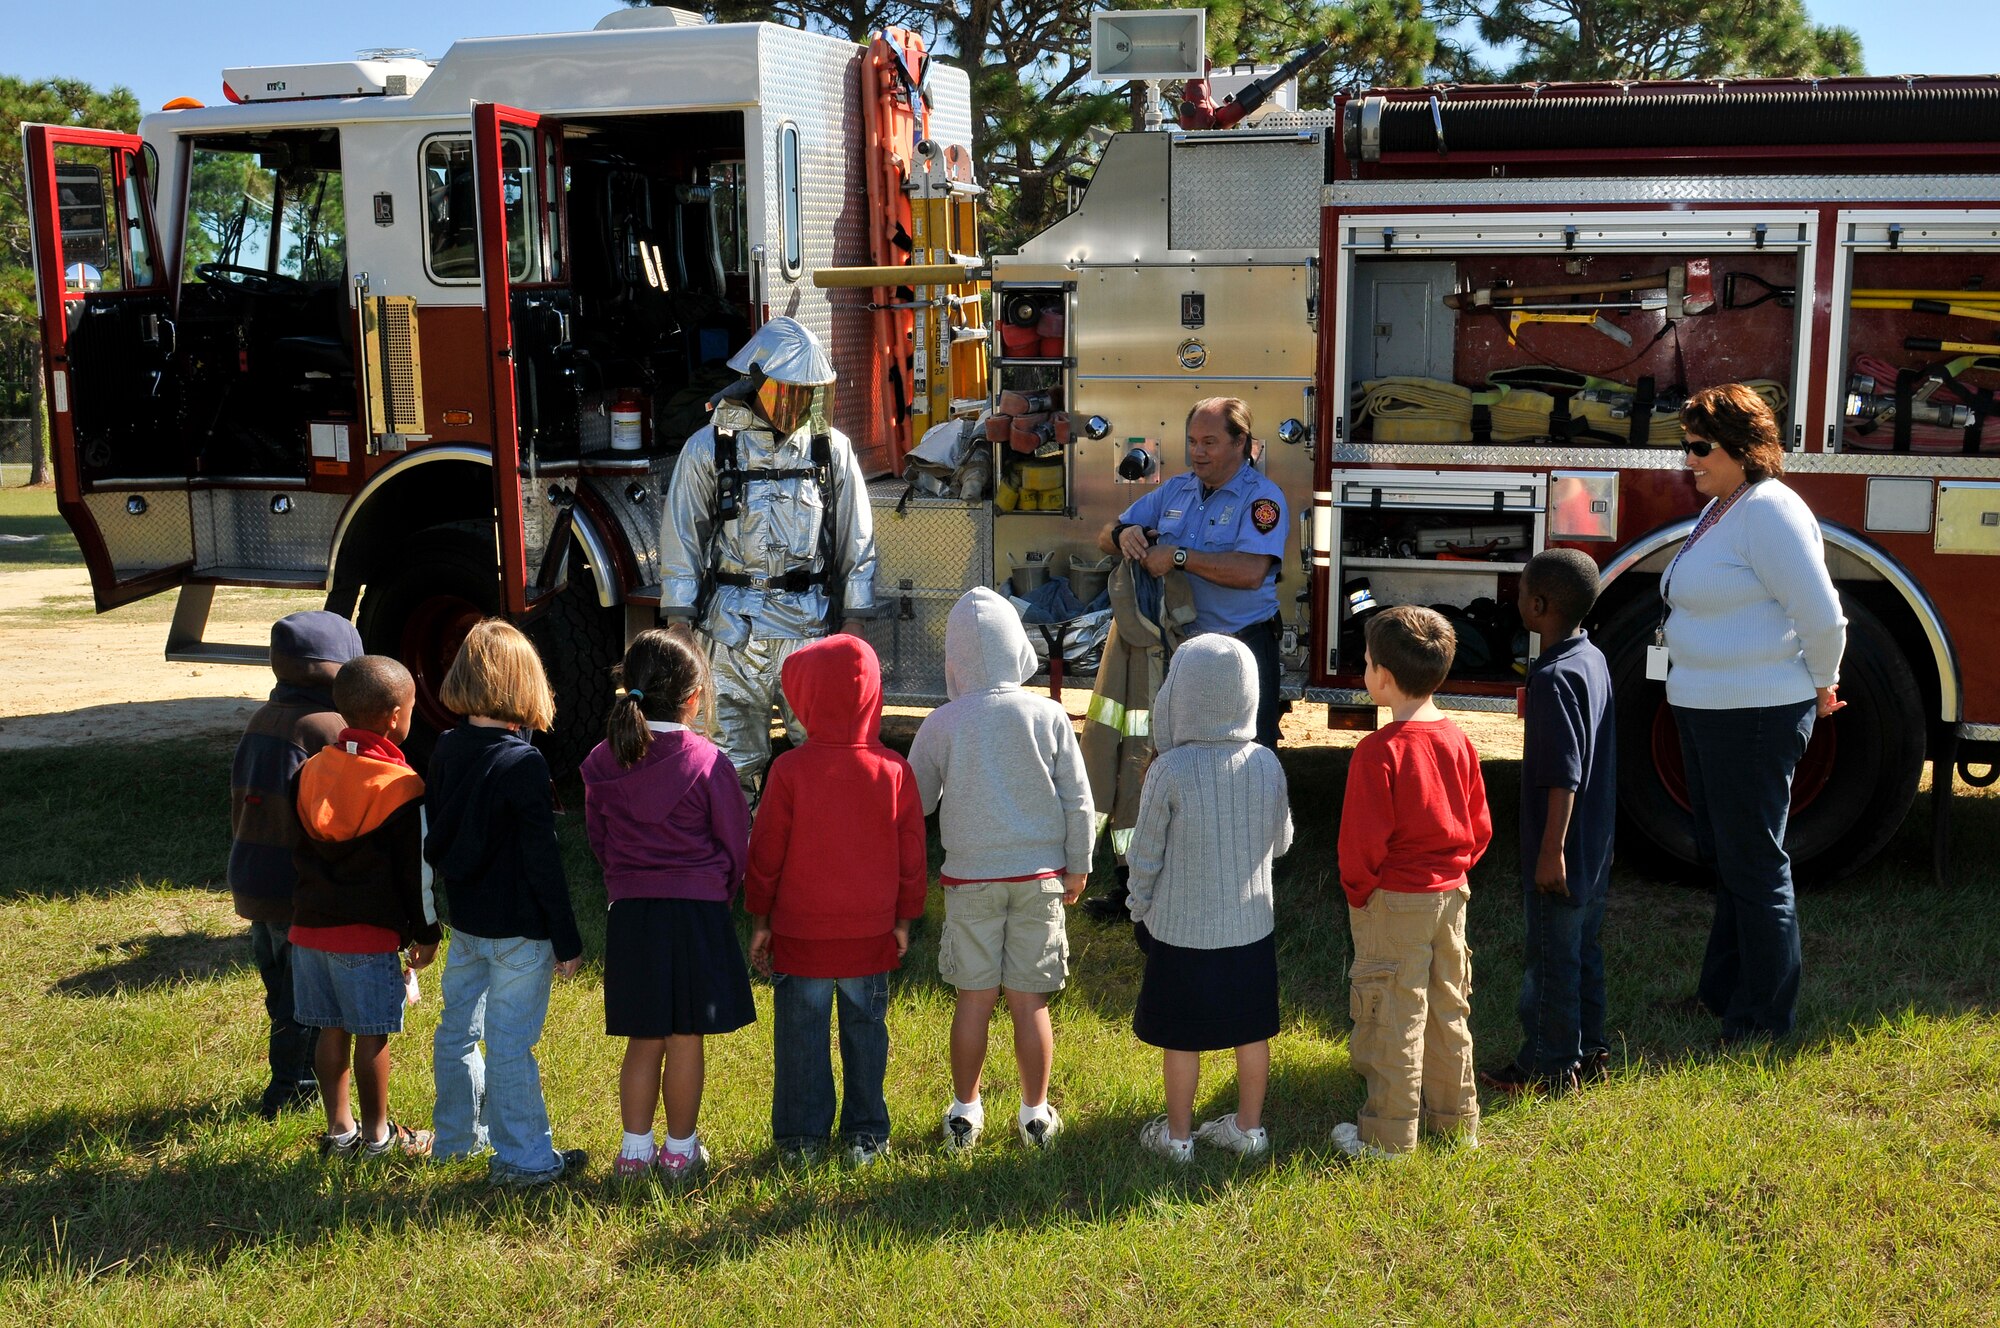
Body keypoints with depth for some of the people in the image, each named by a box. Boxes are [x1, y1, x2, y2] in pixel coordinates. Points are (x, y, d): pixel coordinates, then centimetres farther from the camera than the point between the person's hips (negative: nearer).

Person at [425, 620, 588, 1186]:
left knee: (457, 1028, 20)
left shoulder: (446, 750, -2)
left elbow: (436, 836, 8)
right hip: (516, 927, -7)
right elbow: (542, 859, -19)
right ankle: (522, 1158, 13)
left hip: (465, 919, 7)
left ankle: (457, 1135, 37)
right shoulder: (523, 764, -21)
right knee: (510, 1044, 2)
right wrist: (567, 941, -11)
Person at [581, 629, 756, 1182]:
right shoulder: (707, 762, -12)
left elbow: (597, 836, 11)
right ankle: (680, 1151, 17)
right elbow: (736, 844, -3)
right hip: (697, 911, -3)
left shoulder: (603, 762, -1)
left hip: (630, 911, 4)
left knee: (643, 1039, 14)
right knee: (686, 1039, 7)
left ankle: (635, 1150, 19)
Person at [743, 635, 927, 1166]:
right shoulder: (894, 771, -6)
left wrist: (759, 919, 5)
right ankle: (866, 1135, 21)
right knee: (865, 1031, 14)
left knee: (801, 1035, 10)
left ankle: (800, 1137, 18)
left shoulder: (790, 770, -14)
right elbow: (911, 856, 1)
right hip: (871, 933, 2)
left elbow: (765, 853, -7)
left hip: (800, 932, -2)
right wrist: (905, 919, 13)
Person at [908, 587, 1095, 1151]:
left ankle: (965, 1111, 21)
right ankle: (1036, 1114, 19)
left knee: (974, 997, 9)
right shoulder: (1048, 715, -6)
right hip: (1038, 875, 0)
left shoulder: (942, 723, -8)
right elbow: (1078, 801, -1)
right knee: (1030, 1000, 8)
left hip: (970, 878, 0)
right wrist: (1077, 867, 11)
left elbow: (915, 802, 3)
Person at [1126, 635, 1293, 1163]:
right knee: (1252, 1031, 16)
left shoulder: (1169, 771, -19)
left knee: (1181, 1038, 10)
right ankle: (1248, 1128, 29)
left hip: (1182, 928, -4)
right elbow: (1281, 841, 6)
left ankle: (1177, 1135, 24)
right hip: (1251, 924, 4)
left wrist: (1140, 909, 7)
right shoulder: (1266, 764, -8)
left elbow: (1145, 855, -10)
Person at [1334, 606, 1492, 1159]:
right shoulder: (1457, 740, 0)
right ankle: (1456, 1118, 30)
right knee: (1447, 1009, 18)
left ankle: (1389, 1135, 13)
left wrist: (1355, 887, -4)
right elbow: (1480, 825, 7)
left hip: (1394, 902, -7)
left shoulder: (1379, 751, -21)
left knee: (1394, 1017, 3)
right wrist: (1452, 870, 17)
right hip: (1451, 893, 7)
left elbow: (1364, 836, -19)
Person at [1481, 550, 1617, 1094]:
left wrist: (1551, 851, -21)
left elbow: (1564, 776, -25)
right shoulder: (1594, 659, 6)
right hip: (1594, 848, 9)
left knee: (1550, 958, 3)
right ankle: (1587, 1050, 30)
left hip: (1561, 854, -9)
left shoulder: (1553, 677, -23)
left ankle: (1549, 1066, 13)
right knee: (1583, 951, 19)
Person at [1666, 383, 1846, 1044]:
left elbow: (1821, 615, -19)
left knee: (1753, 864, -1)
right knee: (1720, 855, 19)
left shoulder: (1769, 511, -18)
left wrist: (1821, 686, -6)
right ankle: (1722, 992, 32)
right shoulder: (1720, 510, 13)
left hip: (1756, 715, -10)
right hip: (1706, 711, 10)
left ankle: (1763, 1020, 10)